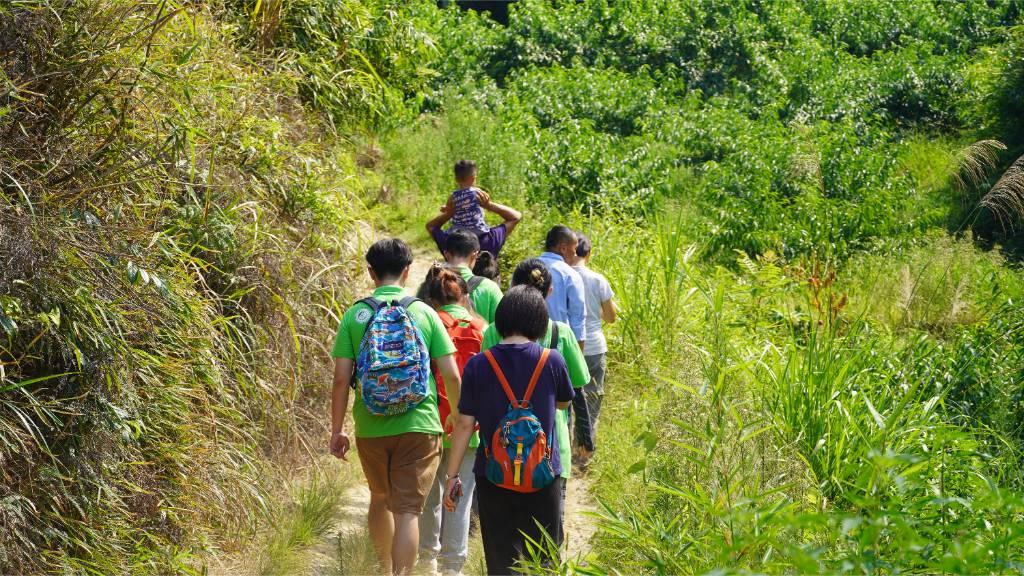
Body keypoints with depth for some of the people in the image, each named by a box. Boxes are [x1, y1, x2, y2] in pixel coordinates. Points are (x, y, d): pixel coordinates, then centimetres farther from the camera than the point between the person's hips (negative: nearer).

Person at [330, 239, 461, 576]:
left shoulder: (355, 315, -1)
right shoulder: (425, 313, -2)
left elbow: (341, 378, -4)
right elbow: (451, 375, -3)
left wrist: (337, 430, 6)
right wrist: (459, 414, 15)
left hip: (371, 427, 2)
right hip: (418, 425, -2)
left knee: (380, 499, 23)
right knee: (407, 510, -2)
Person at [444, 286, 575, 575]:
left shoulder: (478, 365, -7)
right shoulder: (552, 361, -7)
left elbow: (465, 424, -5)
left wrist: (452, 475, 3)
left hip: (493, 475, 0)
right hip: (543, 474, 0)